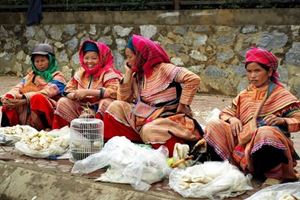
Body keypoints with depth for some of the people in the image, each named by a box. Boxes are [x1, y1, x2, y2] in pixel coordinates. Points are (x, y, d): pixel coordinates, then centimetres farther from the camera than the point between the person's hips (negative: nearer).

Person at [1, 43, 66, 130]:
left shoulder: (57, 77, 5)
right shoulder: (30, 76, 22)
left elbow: (46, 93, -12)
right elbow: (17, 88, 8)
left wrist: (25, 99, -25)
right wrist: (7, 97, -15)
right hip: (25, 114, 5)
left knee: (38, 98, -32)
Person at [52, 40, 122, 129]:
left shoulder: (108, 72, -6)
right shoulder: (80, 72, 11)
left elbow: (114, 91, -23)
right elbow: (67, 91, 9)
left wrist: (88, 92, -25)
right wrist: (76, 95, -18)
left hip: (100, 109, -5)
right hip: (82, 108, 5)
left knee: (106, 102, -34)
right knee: (63, 102, -8)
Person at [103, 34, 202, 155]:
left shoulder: (163, 68, -10)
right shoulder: (137, 75, 13)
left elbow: (193, 79, -20)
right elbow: (123, 99, 10)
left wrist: (182, 105, -17)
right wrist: (128, 74, 5)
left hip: (166, 117, -7)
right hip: (145, 119, 8)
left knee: (149, 130, -37)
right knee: (116, 106, 0)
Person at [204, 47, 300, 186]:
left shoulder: (281, 95, 6)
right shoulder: (244, 95, 21)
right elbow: (226, 112, 18)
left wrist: (282, 120, -22)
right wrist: (232, 119, -5)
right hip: (244, 140, 4)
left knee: (265, 133, -40)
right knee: (213, 127, -11)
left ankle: (275, 174, -16)